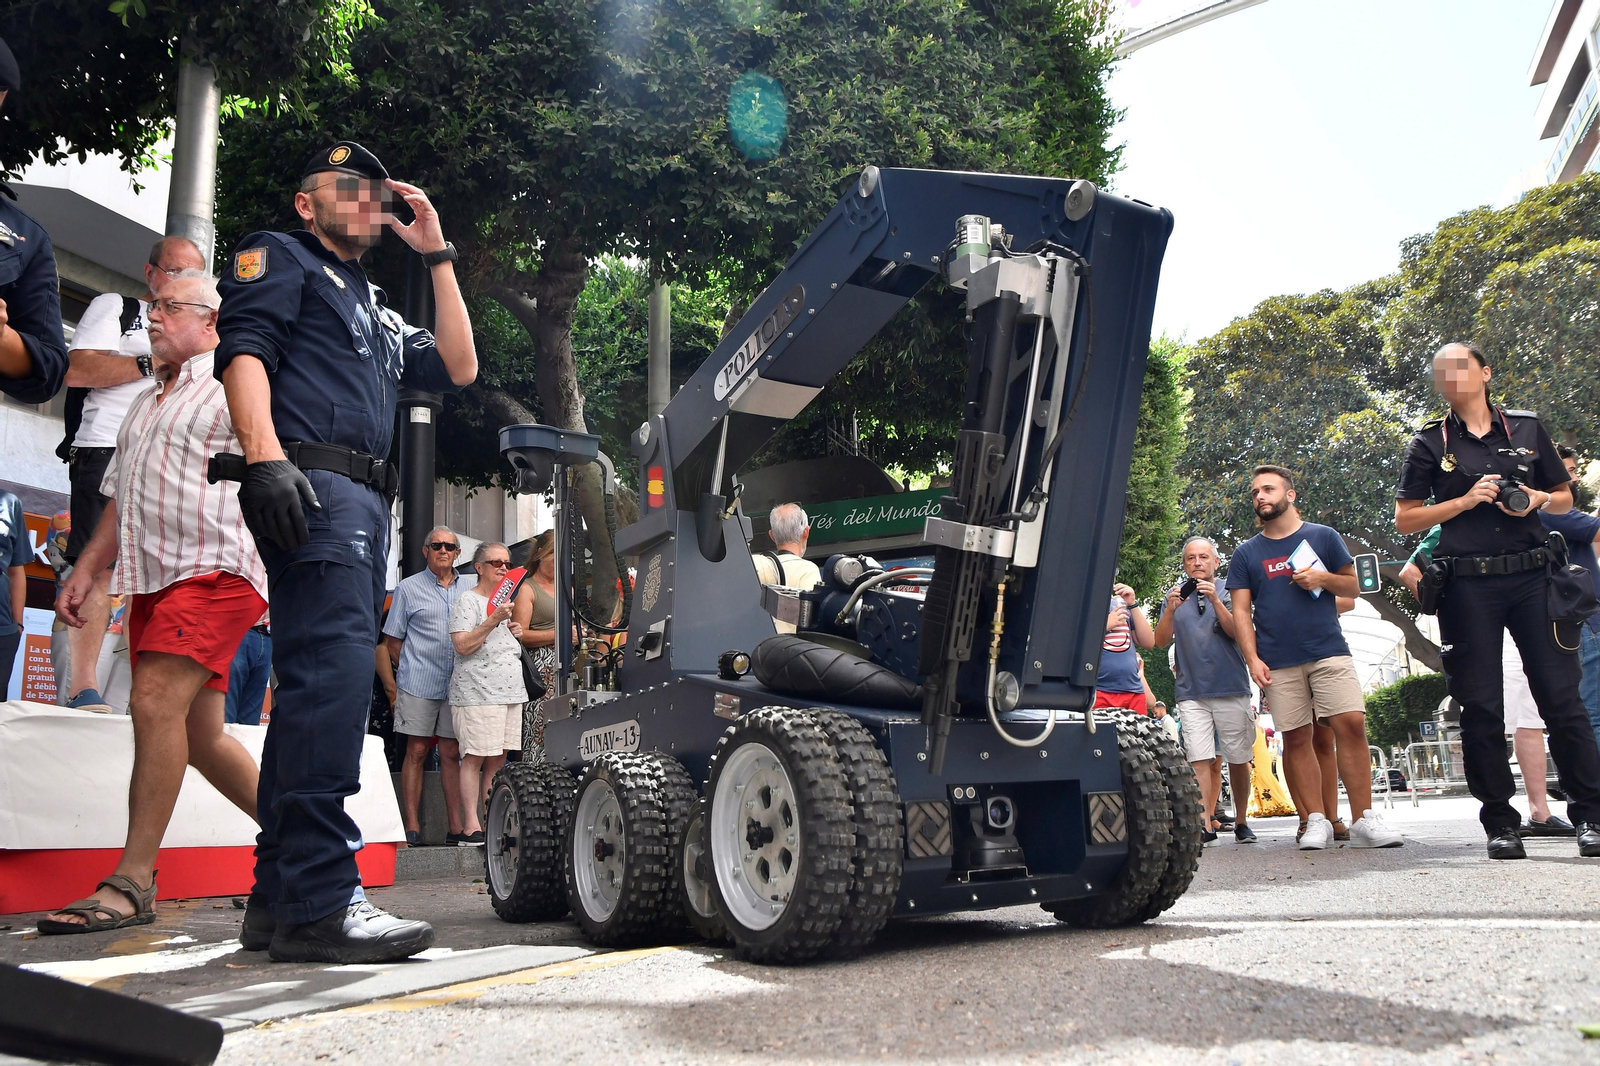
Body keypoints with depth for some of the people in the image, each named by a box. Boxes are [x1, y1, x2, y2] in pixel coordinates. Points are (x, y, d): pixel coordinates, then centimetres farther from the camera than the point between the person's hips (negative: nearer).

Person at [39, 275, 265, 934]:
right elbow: (120, 501, 28)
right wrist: (85, 572, 18)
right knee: (200, 734, 6)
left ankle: (132, 884, -18)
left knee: (155, 704, -20)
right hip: (151, 581, 8)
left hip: (216, 569, -8)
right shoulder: (144, 406, 26)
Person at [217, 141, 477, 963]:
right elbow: (244, 349, -4)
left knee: (321, 683, 5)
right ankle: (317, 901, -24)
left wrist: (437, 255, 25)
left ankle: (278, 896, 9)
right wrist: (266, 457, -21)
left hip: (366, 502, 9)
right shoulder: (280, 257, 12)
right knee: (332, 671, -21)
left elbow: (458, 368, 24)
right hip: (313, 482, -9)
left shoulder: (375, 309, 34)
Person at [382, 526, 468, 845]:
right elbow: (393, 641, 7)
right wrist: (412, 670, 0)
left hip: (456, 686, 3)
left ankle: (456, 826, 6)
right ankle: (412, 828, 3)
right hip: (418, 685, -3)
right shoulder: (408, 588, 6)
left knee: (451, 753, 4)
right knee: (416, 751, -1)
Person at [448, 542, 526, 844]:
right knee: (475, 757, -8)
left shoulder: (506, 601, 22)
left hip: (511, 691, 8)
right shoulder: (468, 601, -3)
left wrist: (516, 634, 12)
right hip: (477, 692, -8)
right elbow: (463, 645, -14)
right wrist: (493, 620, -20)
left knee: (497, 760, 6)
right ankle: (472, 825, -7)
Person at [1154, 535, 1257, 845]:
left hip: (1232, 690, 0)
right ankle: (1205, 825, -11)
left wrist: (1215, 601, -20)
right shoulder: (1175, 595, 12)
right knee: (1199, 760, -9)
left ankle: (1241, 820, 19)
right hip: (1192, 693, 1)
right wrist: (1171, 610, -13)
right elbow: (1161, 642, 4)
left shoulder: (1228, 593, 7)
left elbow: (1237, 632, -7)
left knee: (1238, 760, 5)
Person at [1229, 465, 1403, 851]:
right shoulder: (1246, 554, 10)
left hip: (1329, 651, -1)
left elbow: (1353, 588, 13)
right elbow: (1241, 611, 7)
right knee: (1296, 739, 0)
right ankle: (1316, 822, 5)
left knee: (1352, 725, -11)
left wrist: (1323, 578, -8)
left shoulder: (1323, 537, 10)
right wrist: (1252, 658, -5)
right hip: (1278, 662, 1)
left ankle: (1364, 821, -7)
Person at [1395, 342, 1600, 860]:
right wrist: (1467, 500, -7)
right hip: (1467, 587, -1)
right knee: (1481, 708, 1)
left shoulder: (1527, 428, 12)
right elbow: (1405, 519, 5)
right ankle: (1500, 823, 9)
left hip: (1532, 577, 1)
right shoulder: (1430, 442, 8)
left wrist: (1537, 500, -3)